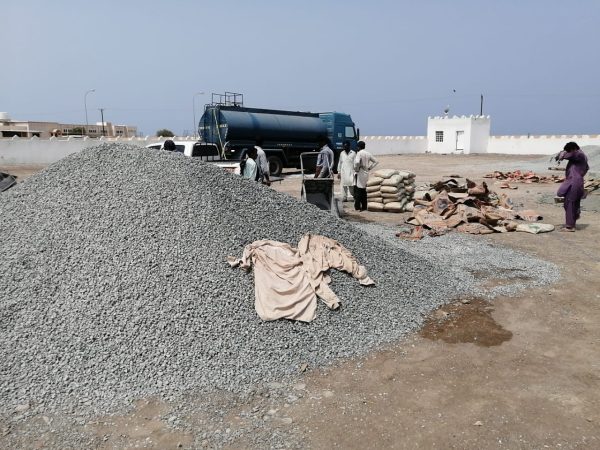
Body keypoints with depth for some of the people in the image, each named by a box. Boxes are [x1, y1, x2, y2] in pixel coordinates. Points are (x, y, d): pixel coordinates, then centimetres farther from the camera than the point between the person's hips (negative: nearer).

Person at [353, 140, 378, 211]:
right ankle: (364, 207, 13)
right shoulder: (368, 154, 8)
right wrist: (369, 167, 11)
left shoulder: (359, 153, -12)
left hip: (359, 174, -6)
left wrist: (356, 169, -14)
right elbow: (376, 161, 14)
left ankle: (357, 207, -4)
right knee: (364, 191, 11)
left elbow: (357, 162, -29)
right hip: (366, 174, 6)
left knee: (357, 191, -2)